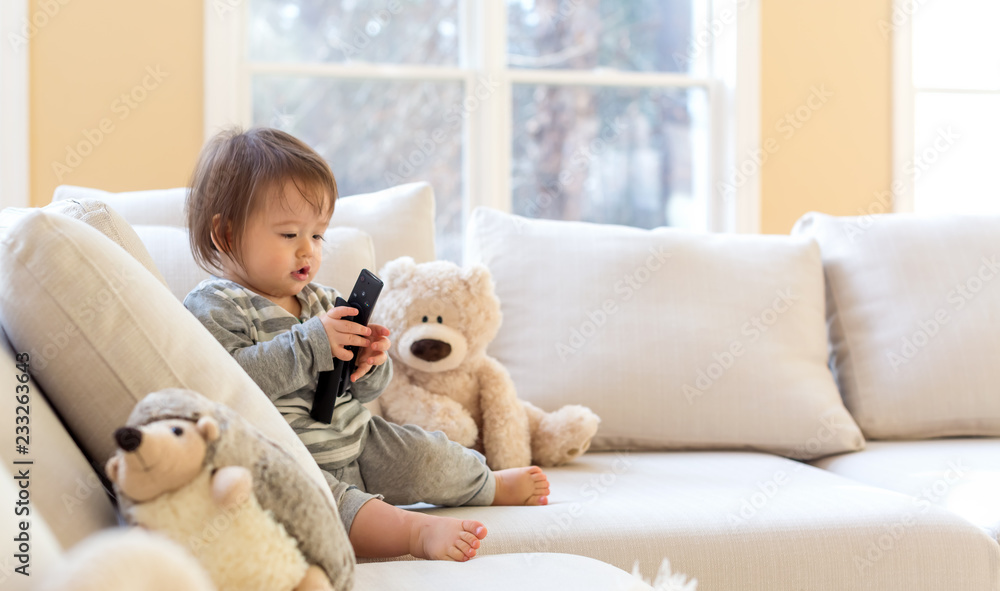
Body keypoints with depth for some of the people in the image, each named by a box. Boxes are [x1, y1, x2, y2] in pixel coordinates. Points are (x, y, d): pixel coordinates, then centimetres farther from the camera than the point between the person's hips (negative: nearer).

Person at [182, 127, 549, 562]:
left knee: (423, 452, 13)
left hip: (356, 445, 8)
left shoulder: (321, 300, 13)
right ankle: (417, 531, -49)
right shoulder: (213, 307, -11)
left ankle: (493, 485, 42)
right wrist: (310, 345, -29)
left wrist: (369, 364, -10)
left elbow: (363, 390, 15)